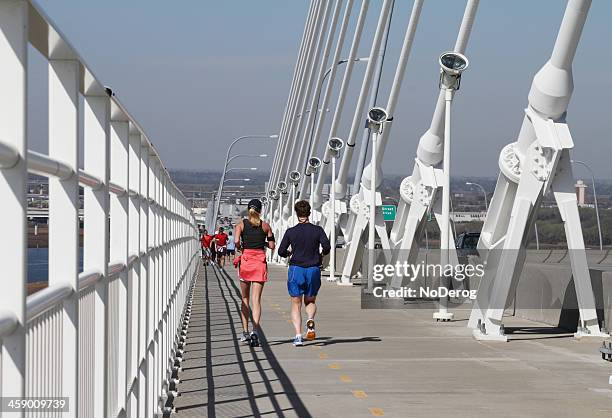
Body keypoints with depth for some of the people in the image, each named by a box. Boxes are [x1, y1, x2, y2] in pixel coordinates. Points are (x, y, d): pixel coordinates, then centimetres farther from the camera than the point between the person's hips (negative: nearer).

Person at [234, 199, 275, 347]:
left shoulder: (242, 224, 1)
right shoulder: (265, 225, 2)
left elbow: (236, 241, -13)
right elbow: (272, 246, 4)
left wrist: (240, 249, 7)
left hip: (245, 261, 1)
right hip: (260, 261, 0)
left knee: (245, 298, 15)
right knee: (256, 299, -5)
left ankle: (245, 332, 17)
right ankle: (255, 331, -21)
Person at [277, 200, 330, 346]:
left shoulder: (291, 232, -2)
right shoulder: (317, 230, -2)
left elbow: (281, 251, -3)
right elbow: (327, 247, -12)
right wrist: (321, 255, 10)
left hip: (296, 269, -1)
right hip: (313, 269, 1)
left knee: (296, 304, 6)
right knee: (310, 301, 18)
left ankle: (298, 335, -8)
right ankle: (310, 320, -15)